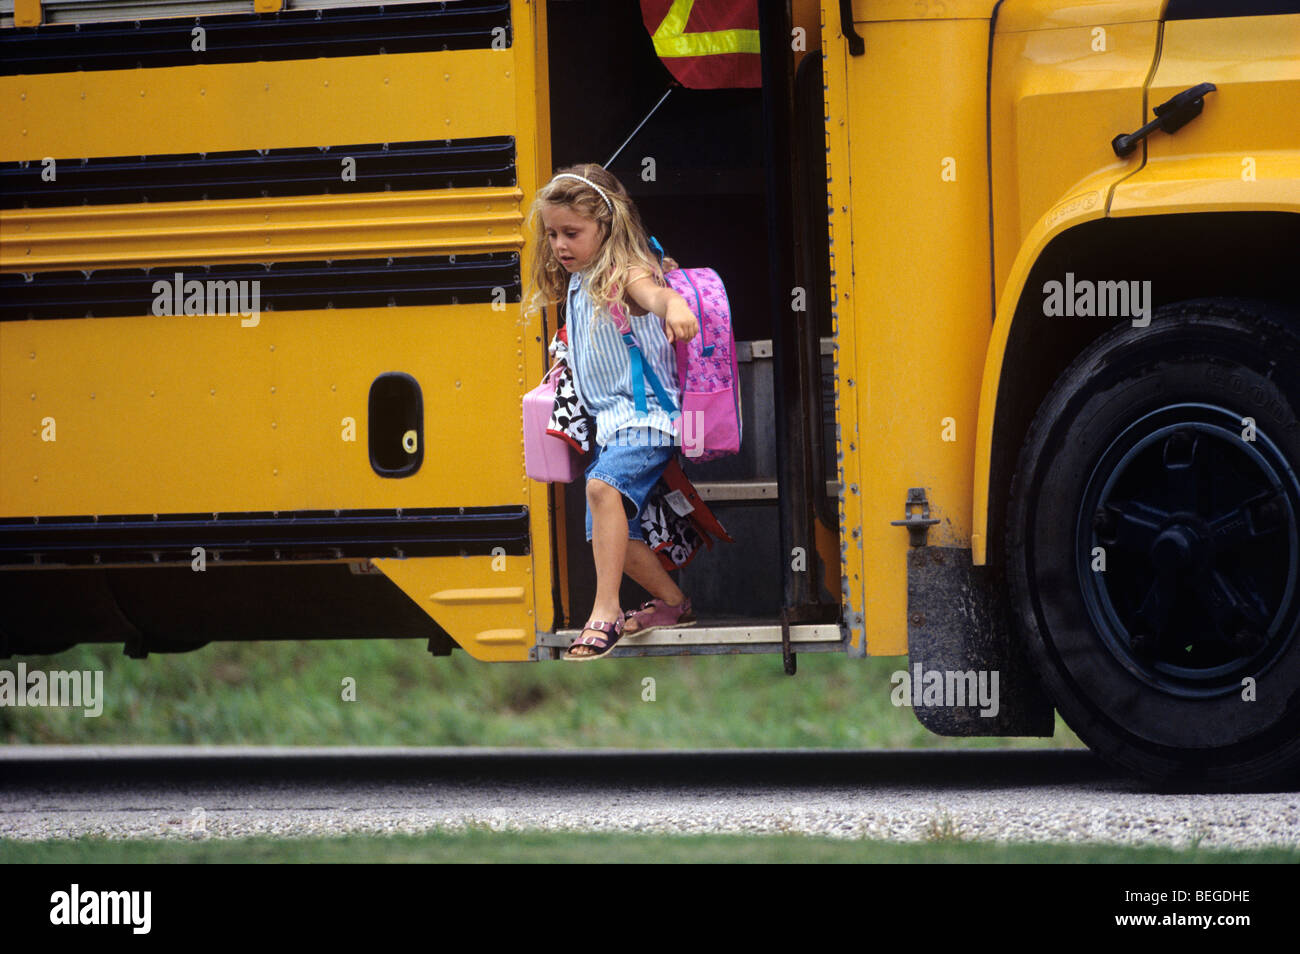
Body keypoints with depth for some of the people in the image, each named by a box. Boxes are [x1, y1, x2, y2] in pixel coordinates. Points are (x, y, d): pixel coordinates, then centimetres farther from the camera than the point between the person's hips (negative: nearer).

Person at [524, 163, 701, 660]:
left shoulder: (626, 275, -12)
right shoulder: (574, 283, 13)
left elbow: (655, 295, -37)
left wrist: (674, 306, -58)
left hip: (646, 413, -9)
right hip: (609, 420, 9)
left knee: (603, 486, -33)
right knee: (607, 533, 7)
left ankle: (605, 610, -33)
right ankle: (672, 602, 28)